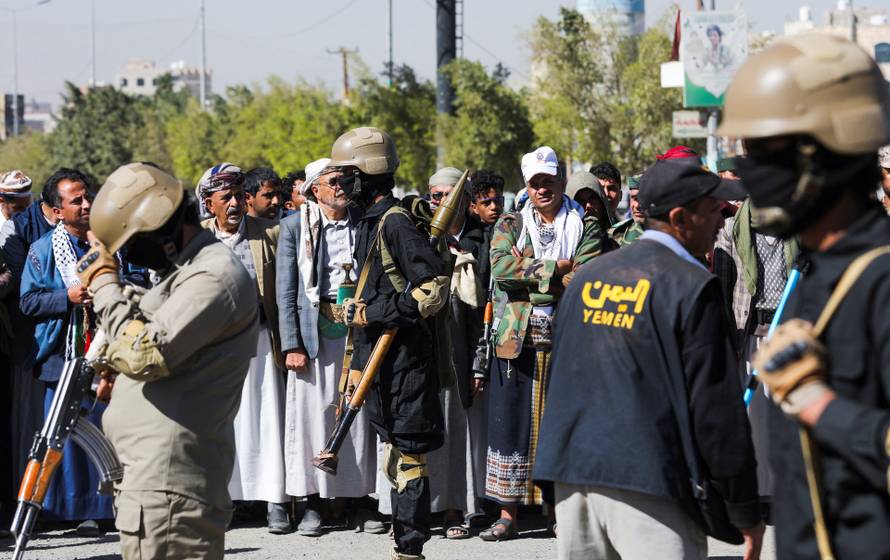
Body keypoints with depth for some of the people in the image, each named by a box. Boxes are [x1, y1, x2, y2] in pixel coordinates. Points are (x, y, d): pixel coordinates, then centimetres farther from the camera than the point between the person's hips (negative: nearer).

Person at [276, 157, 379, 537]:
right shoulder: (295, 227, 3)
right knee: (314, 413, -2)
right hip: (315, 331, -2)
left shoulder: (364, 224, 9)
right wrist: (292, 344, -6)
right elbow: (286, 291, 1)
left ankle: (356, 499, 9)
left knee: (358, 416, 2)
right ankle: (315, 503, 4)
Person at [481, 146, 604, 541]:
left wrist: (529, 272, -12)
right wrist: (556, 268, -11)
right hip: (517, 340, 1)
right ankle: (508, 514, 7)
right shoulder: (510, 225, 10)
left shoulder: (585, 228, 6)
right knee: (511, 422, 1)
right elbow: (501, 267, -9)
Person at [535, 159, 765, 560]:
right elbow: (716, 405, -10)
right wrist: (746, 512, -4)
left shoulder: (587, 276, 14)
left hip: (572, 478, 7)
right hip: (647, 484, -7)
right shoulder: (692, 287, -8)